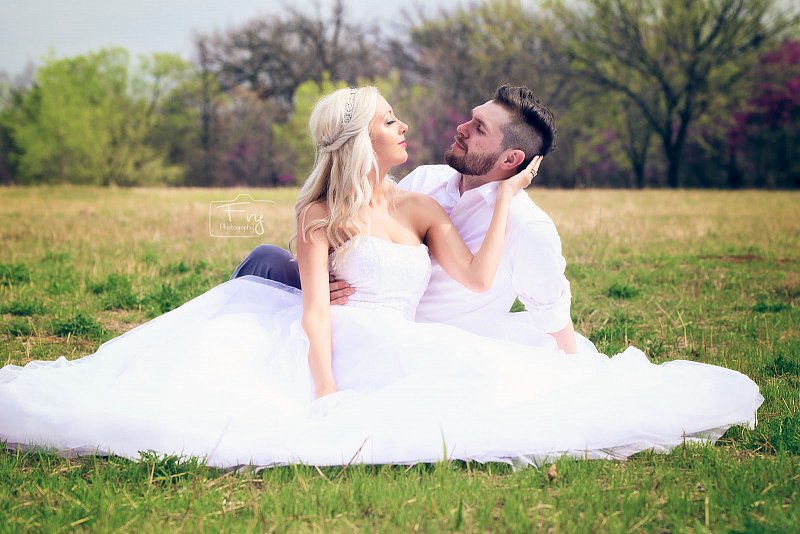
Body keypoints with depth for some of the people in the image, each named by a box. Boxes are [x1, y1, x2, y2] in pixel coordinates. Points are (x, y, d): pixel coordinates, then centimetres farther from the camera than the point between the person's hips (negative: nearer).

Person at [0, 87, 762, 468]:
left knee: (485, 380, -27)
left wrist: (505, 198, 6)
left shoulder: (421, 210, 16)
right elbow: (315, 308, -9)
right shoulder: (320, 214, 3)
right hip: (344, 347, -2)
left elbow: (479, 280, 2)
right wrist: (325, 388, -26)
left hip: (406, 350, 2)